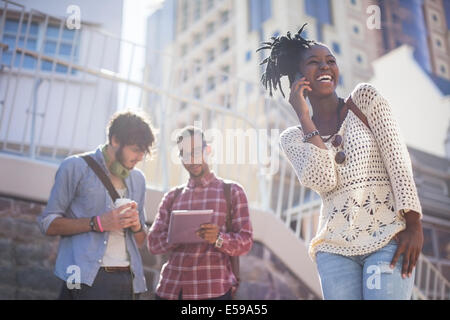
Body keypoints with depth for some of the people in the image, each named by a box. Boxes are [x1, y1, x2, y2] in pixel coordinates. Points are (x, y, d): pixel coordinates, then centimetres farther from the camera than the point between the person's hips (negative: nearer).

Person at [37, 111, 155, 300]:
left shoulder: (138, 179, 17)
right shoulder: (75, 167, 1)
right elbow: (47, 224, -3)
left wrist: (137, 226, -3)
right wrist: (98, 223, -14)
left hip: (127, 280, 5)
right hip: (88, 277, -5)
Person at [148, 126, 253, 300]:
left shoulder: (232, 192, 5)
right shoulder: (171, 197, 14)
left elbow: (245, 241, 0)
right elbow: (153, 243, 7)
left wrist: (219, 239, -20)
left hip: (213, 289, -2)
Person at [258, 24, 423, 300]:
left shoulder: (365, 98, 5)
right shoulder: (292, 138, 7)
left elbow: (398, 160, -3)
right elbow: (323, 181, -11)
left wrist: (414, 225, -12)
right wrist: (304, 117, -8)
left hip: (389, 237, -1)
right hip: (335, 250, 2)